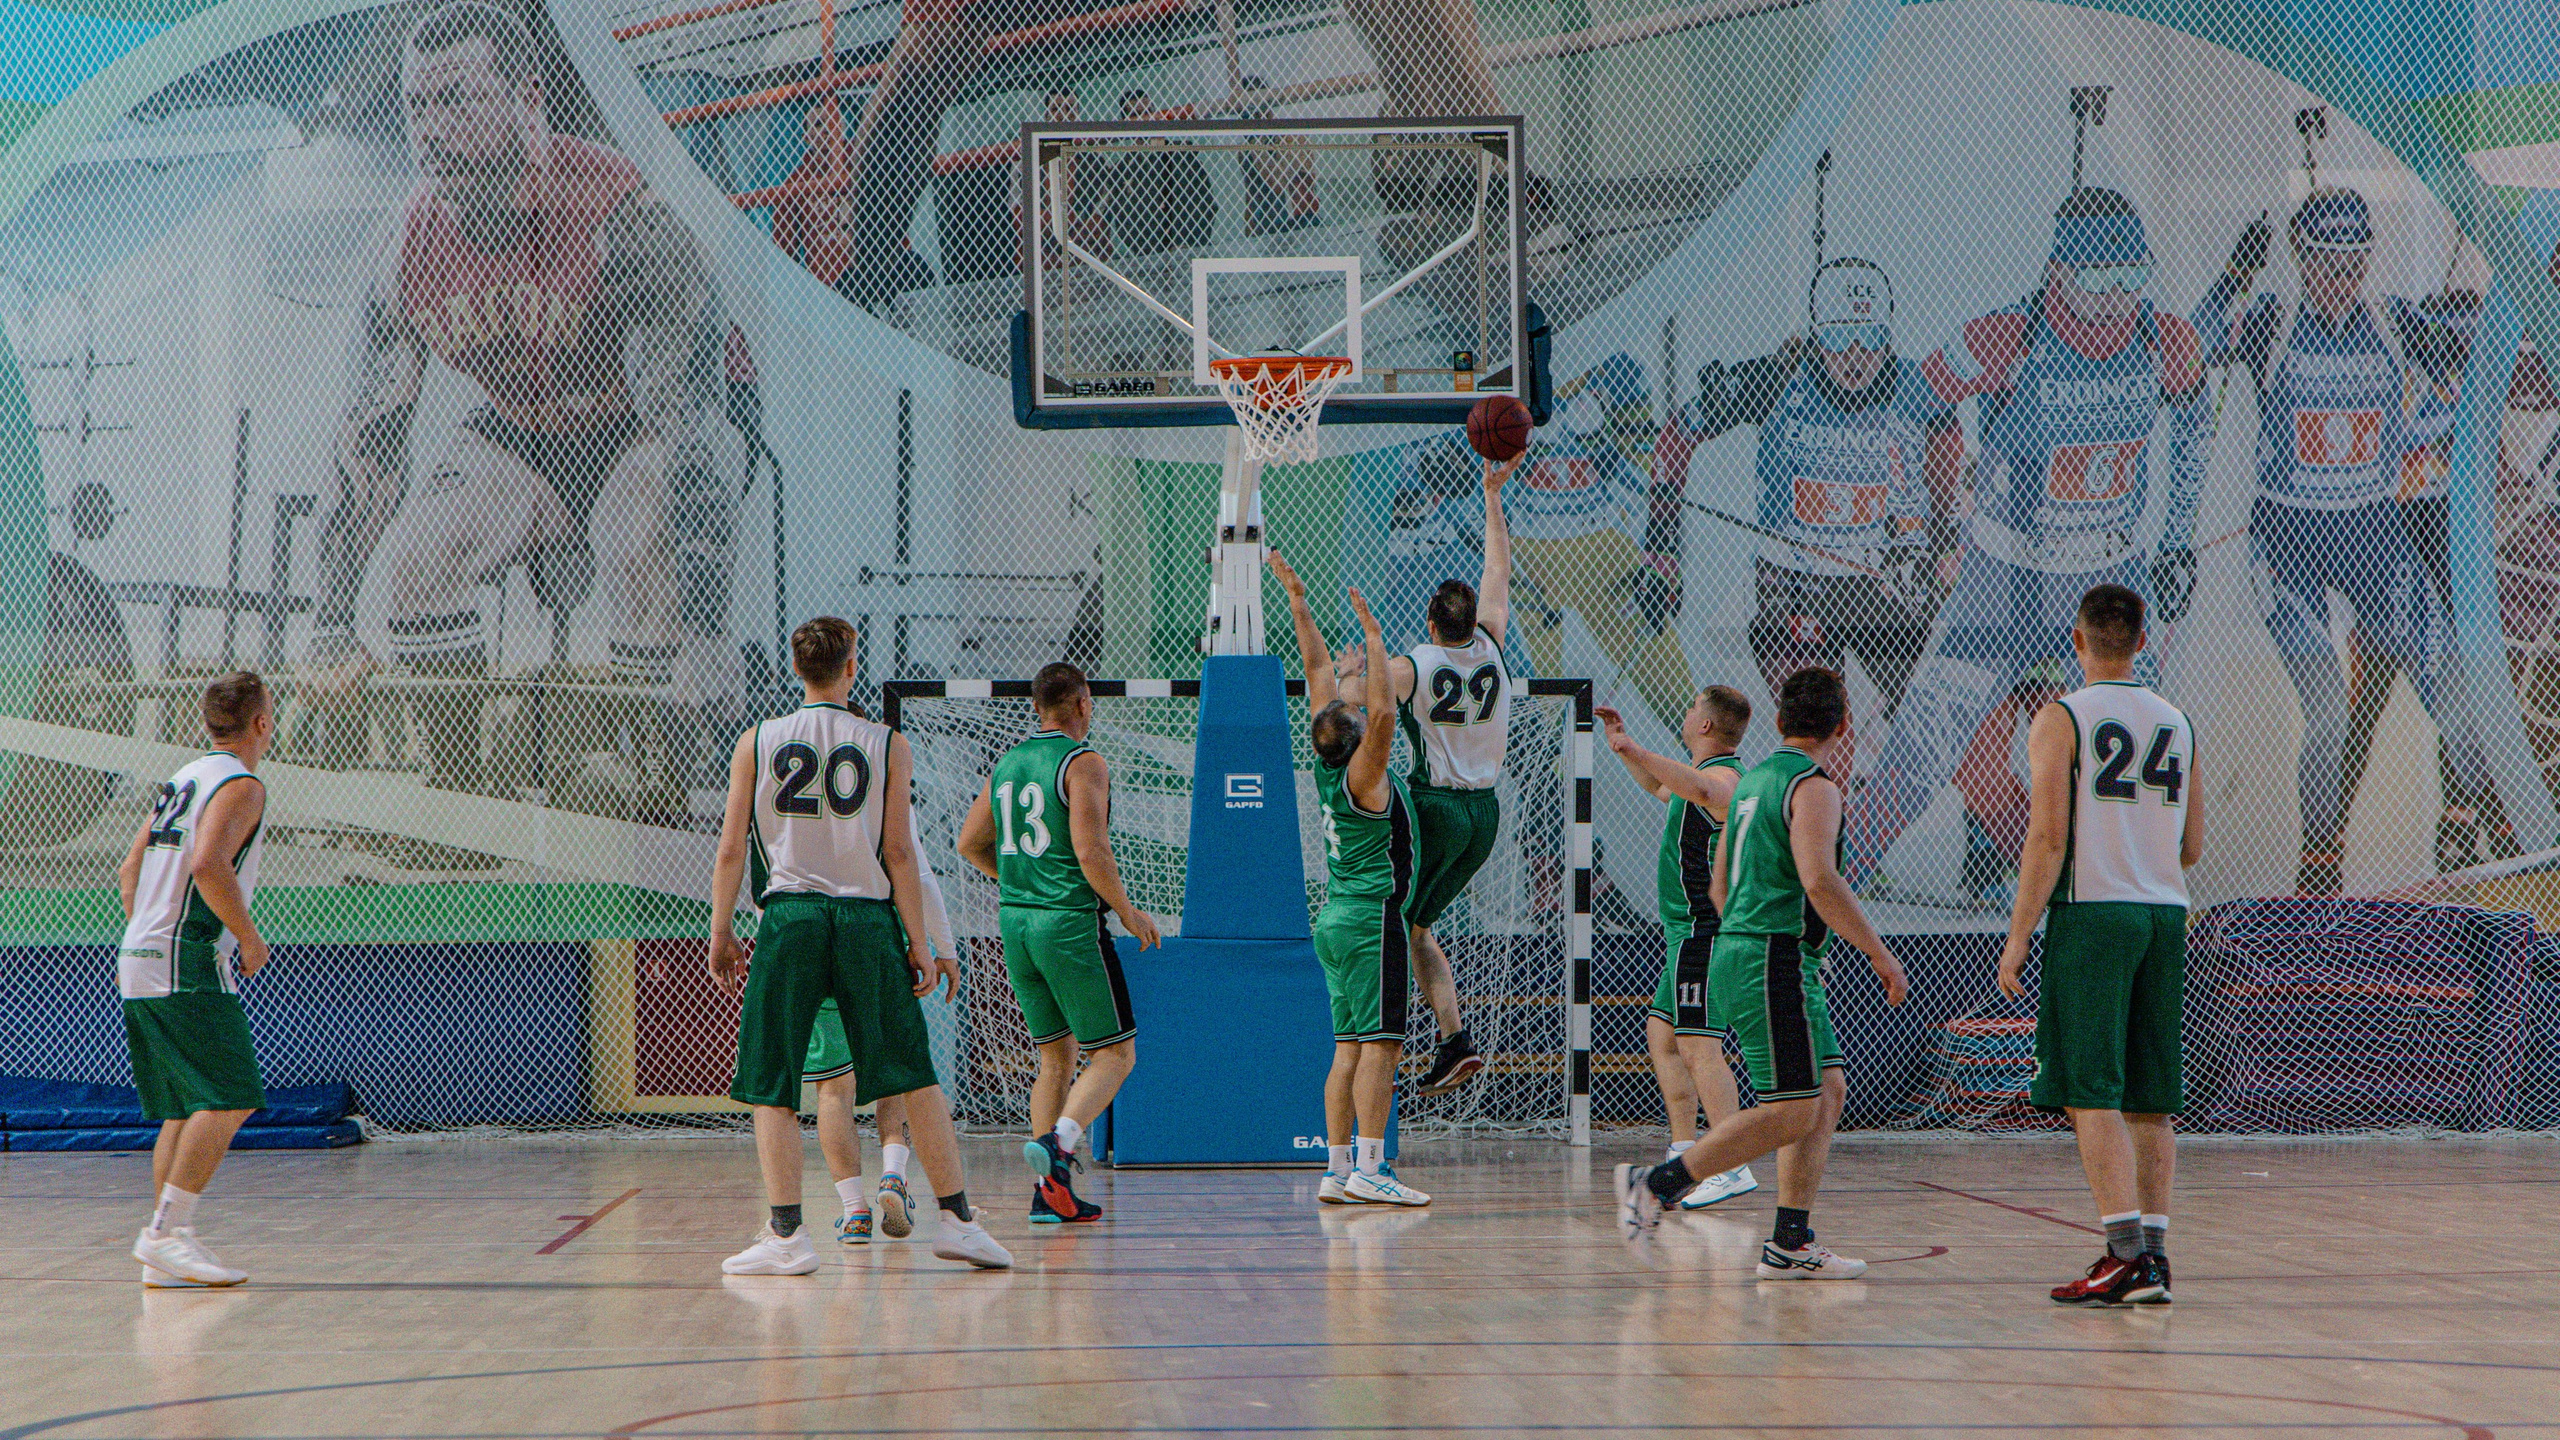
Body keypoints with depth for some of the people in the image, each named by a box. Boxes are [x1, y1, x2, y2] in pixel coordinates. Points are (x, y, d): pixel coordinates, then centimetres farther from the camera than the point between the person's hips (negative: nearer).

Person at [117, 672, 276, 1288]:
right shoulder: (241, 785, -9)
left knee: (187, 1110, 11)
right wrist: (250, 938, -13)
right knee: (229, 1102, -11)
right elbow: (208, 865, -24)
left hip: (140, 965, 10)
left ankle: (166, 1246, 7)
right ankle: (165, 1233, -18)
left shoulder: (181, 780, 19)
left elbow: (130, 869, 23)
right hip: (190, 966, -10)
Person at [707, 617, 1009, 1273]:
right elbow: (898, 852, -1)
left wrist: (720, 932, 12)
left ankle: (785, 1234, -1)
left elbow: (732, 849, 3)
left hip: (789, 917, 0)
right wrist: (918, 943, 4)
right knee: (915, 1076, 9)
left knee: (773, 1085, 6)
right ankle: (958, 1220, 10)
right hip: (867, 919, 0)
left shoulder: (756, 743, 4)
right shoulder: (887, 745, 2)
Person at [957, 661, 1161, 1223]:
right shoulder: (1083, 762, -9)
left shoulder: (1006, 763, 12)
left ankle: (1049, 1190, 9)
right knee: (1115, 1053, 1)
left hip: (1015, 922, 7)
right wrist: (1128, 912, -6)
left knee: (1057, 1055, 15)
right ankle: (1057, 1143, -21)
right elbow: (1090, 850, -18)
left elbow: (970, 844, 17)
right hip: (1070, 922, -7)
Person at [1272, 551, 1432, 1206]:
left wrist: (1298, 600, 13)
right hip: (1372, 917, -9)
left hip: (1337, 918, 9)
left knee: (1349, 1047, 8)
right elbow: (1384, 713, -28)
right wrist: (1373, 637, -24)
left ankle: (1337, 1170, 5)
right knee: (1379, 1044, -10)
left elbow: (1318, 669, 11)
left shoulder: (1328, 763, 5)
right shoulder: (1362, 774, -13)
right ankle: (1368, 1170, -14)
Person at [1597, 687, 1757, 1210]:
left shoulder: (1723, 777, -15)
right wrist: (1625, 746, 32)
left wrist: (1637, 752, -45)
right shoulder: (1705, 775, 19)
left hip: (1703, 934, -11)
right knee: (1661, 1036, 18)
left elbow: (1701, 789, -42)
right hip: (1689, 935, 11)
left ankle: (1733, 1166, -22)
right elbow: (1659, 786, 41)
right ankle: (1684, 1156, 22)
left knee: (1698, 1046, -17)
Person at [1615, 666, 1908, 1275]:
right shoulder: (1812, 786, -10)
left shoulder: (1751, 781, 18)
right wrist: (1879, 953, -15)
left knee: (1829, 1089, 10)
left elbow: (1721, 888, 23)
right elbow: (1820, 882, -22)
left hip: (1737, 948, 10)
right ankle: (1656, 1183, -7)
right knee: (1791, 1111, -9)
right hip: (1776, 960, -10)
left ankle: (1790, 1245, 8)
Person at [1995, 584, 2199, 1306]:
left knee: (2093, 1096, -6)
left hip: (2091, 914, -5)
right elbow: (2192, 847, 15)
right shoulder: (2177, 724, 12)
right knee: (2149, 1100, 10)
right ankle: (2152, 1252, 9)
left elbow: (2048, 838, -12)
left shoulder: (2060, 719, -5)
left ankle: (2127, 1254, -14)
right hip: (2166, 918, 5)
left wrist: (2017, 940, -8)